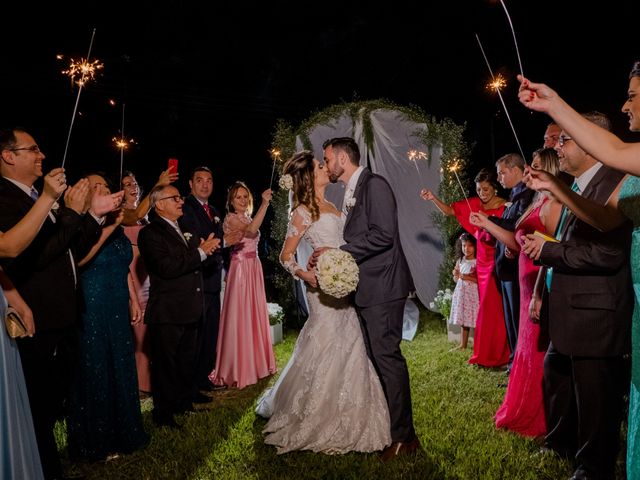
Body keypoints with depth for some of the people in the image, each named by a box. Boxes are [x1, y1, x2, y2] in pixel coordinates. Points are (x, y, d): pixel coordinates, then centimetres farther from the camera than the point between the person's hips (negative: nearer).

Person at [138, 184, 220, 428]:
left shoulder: (185, 229, 14)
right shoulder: (150, 233, -12)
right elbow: (167, 267, -25)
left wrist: (207, 248, -2)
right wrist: (200, 252, -19)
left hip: (189, 309, 8)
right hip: (167, 312, -8)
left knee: (187, 360, 20)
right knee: (165, 363, 4)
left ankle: (185, 399, 36)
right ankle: (163, 413, 18)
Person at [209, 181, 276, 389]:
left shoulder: (248, 218, 15)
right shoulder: (230, 219, -10)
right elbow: (252, 229, -29)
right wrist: (265, 204, -33)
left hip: (254, 269, 8)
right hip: (240, 269, -8)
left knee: (254, 315, 13)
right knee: (240, 317, -4)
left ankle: (254, 363, 25)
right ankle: (238, 369, 7)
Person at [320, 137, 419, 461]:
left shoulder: (374, 185, -11)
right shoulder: (351, 193, 17)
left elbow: (383, 235, -21)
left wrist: (340, 252, -18)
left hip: (382, 286, -10)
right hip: (365, 288, 10)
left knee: (386, 356, -6)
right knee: (376, 357, 15)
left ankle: (403, 436, 6)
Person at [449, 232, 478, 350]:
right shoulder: (459, 261, 9)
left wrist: (469, 278, -19)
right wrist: (456, 276, -4)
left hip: (473, 294, -6)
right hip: (461, 293, 6)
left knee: (474, 320, -5)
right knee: (463, 320, 12)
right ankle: (463, 345, 22)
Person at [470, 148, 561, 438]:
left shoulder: (553, 204, -15)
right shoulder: (537, 202, 14)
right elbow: (518, 243, 15)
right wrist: (486, 224, 12)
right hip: (530, 286, 10)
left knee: (539, 351, 2)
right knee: (530, 349, 17)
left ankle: (539, 420, 17)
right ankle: (525, 412, 31)